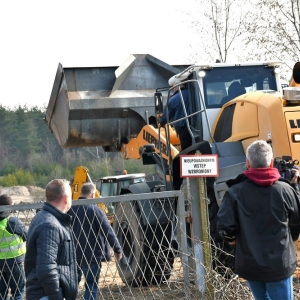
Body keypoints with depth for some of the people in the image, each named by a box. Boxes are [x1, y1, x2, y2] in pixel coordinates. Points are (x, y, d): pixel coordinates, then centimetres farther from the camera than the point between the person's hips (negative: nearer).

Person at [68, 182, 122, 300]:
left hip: (73, 255, 5)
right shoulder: (95, 210, -14)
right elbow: (108, 231, -13)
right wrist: (117, 249, -3)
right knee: (91, 286, 2)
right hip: (92, 255, -5)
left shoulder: (70, 209, 4)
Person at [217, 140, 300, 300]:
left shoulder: (235, 192, -10)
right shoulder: (285, 189, -8)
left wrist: (231, 239, 11)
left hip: (250, 265, 1)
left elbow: (224, 227, -13)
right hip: (280, 264, -1)